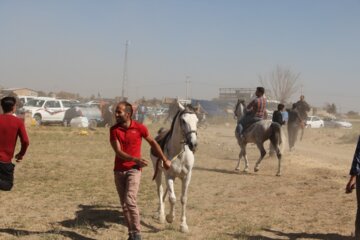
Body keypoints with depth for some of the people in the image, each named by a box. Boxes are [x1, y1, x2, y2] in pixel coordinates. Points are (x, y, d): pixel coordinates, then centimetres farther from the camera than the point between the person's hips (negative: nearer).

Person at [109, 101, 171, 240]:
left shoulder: (139, 128, -7)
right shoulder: (114, 130, -4)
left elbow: (152, 143, 8)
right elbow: (118, 152, -12)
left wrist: (165, 159, 11)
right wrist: (135, 159, -27)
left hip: (134, 170, -3)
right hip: (119, 171, 3)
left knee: (130, 200, -18)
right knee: (124, 204, 7)